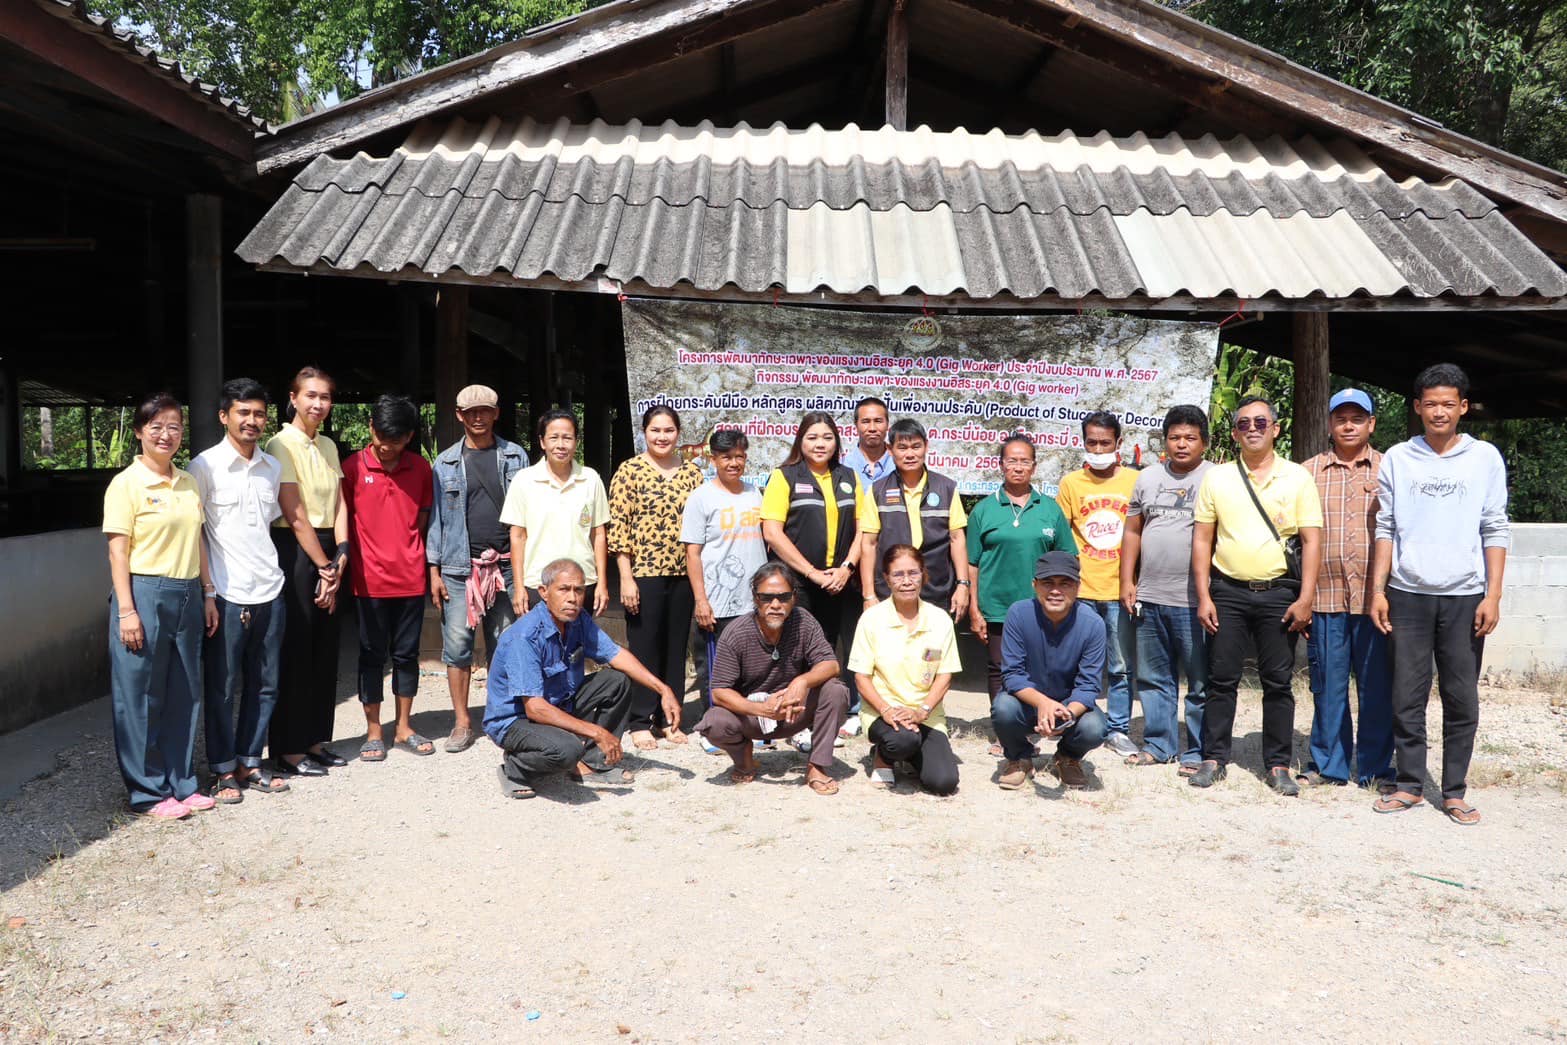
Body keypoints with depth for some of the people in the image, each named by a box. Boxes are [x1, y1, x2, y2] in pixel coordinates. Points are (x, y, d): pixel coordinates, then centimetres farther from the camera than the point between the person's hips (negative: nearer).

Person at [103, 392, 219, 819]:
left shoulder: (188, 483, 11)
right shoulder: (126, 484, -7)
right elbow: (118, 551, -9)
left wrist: (208, 594, 12)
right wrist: (126, 611, -14)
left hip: (187, 596, 6)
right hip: (145, 594, -6)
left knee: (184, 694, 12)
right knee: (141, 698, 3)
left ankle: (181, 782, 23)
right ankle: (148, 791, 13)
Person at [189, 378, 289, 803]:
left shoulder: (273, 467, 10)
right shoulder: (206, 465, -6)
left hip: (269, 591, 5)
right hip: (227, 595, -5)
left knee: (264, 684, 11)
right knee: (222, 687, 4)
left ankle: (250, 763, 23)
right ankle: (224, 771, 16)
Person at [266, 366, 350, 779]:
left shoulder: (328, 446, 13)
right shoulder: (282, 444, -9)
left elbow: (339, 505, 9)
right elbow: (296, 515, -13)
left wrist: (340, 559, -3)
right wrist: (324, 566, -11)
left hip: (328, 553, 7)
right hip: (295, 552, -7)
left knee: (325, 650, 10)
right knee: (295, 652, -2)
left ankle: (314, 740, 20)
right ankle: (288, 750, 7)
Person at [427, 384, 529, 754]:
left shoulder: (515, 456, 7)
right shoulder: (446, 462, 7)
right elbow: (436, 516, 6)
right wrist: (434, 571, 0)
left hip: (505, 565, 0)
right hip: (459, 567, 0)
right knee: (457, 644, 0)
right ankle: (462, 723, 10)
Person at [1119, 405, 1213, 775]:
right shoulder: (1148, 478, 13)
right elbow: (1132, 531, 15)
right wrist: (1127, 581, 7)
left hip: (1194, 601, -5)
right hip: (1149, 597, 5)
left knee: (1200, 682, 2)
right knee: (1153, 678, 13)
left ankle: (1197, 753, 11)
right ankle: (1159, 744, 24)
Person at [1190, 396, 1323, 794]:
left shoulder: (1297, 477, 3)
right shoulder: (1217, 477, 5)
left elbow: (1312, 540, 0)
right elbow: (1201, 539, 5)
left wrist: (1305, 598, -8)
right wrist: (1203, 596, -1)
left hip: (1279, 593, -1)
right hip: (1228, 592, 1)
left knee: (1278, 683, 5)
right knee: (1221, 679, 5)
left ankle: (1278, 765, 15)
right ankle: (1214, 758, 14)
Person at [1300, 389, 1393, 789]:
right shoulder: (1309, 472, 9)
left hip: (1375, 598, 0)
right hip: (1324, 596, 1)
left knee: (1377, 687, 5)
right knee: (1327, 685, 7)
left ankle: (1375, 768, 17)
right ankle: (1328, 764, 19)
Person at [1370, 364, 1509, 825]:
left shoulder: (1485, 458, 4)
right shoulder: (1397, 459, 6)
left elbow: (1496, 531, 3)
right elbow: (1386, 528, 7)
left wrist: (1493, 595, -4)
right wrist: (1378, 590, 2)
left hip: (1464, 596, 0)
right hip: (1407, 595, 1)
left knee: (1462, 699, 4)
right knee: (1407, 697, 4)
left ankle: (1455, 791, 14)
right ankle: (1410, 784, 15)